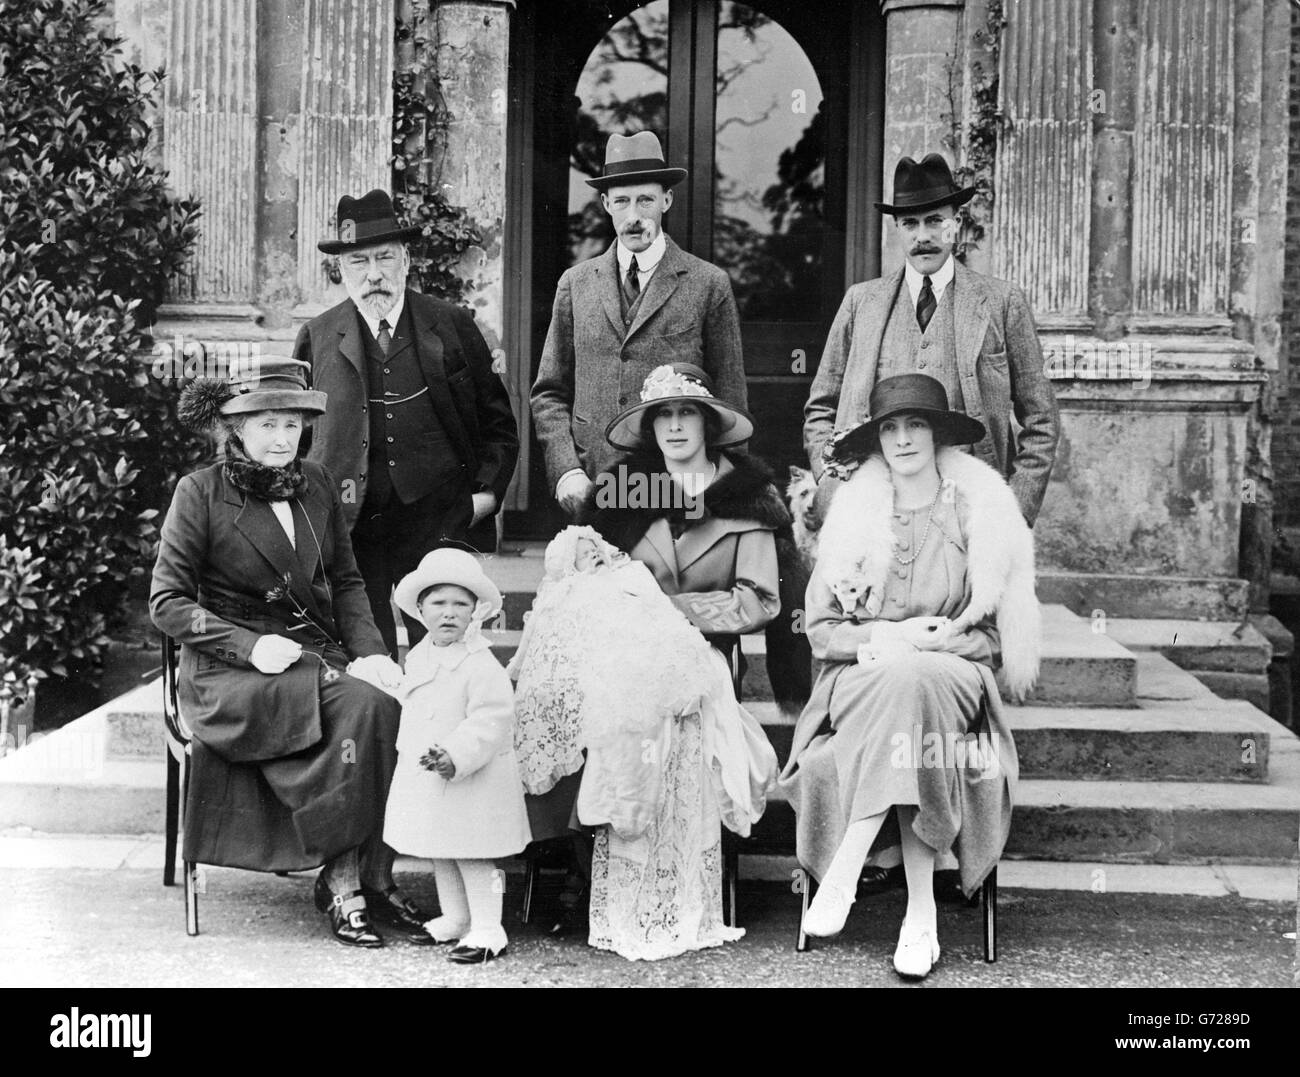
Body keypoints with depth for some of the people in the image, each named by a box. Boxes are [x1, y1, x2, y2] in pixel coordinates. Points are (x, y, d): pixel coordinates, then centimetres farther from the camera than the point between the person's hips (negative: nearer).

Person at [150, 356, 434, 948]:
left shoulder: (317, 484, 12)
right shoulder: (200, 494, -2)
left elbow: (346, 581, 17)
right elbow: (167, 603, -3)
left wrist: (367, 650, -1)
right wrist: (252, 645, -16)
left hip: (317, 655, 5)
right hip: (230, 675, -5)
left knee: (397, 697, -27)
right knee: (362, 706, -31)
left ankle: (365, 881, -21)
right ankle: (344, 880, -21)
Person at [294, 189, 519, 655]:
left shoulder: (452, 327, 6)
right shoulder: (317, 338, 6)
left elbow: (497, 422, 12)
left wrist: (487, 492, 1)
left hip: (440, 525, 0)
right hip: (349, 528, 0)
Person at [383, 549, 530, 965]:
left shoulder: (482, 665, -18)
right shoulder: (418, 657, 8)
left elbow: (489, 721, -25)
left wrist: (456, 755, -33)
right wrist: (413, 752, 18)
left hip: (472, 780, -8)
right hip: (423, 775, 8)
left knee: (473, 856, -2)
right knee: (440, 854, 18)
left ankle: (487, 931, 8)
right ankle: (454, 920, 33)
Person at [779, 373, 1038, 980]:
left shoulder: (976, 513, 5)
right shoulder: (852, 511, 8)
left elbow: (995, 633, 4)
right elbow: (820, 627, 6)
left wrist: (932, 641, -13)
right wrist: (881, 639, -13)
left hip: (953, 677, 0)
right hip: (859, 682, 1)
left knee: (907, 681, -36)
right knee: (901, 679, -35)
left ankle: (842, 875, -32)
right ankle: (920, 914, -34)